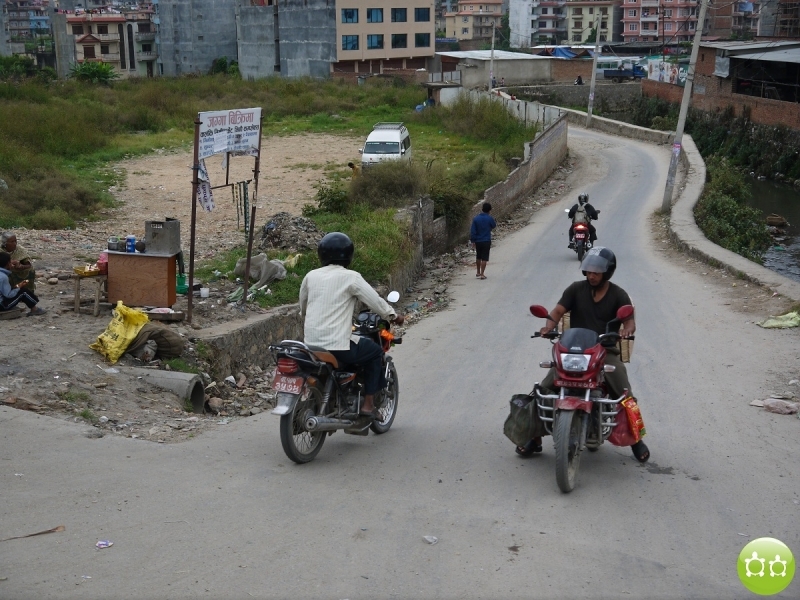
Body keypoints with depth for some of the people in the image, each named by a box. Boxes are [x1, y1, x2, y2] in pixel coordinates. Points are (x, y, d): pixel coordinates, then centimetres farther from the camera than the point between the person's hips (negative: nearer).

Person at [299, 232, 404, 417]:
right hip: (338, 345, -6)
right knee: (375, 352, 17)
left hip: (311, 345, 6)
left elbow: (302, 309, 20)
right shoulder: (351, 277, -7)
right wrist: (393, 316, 15)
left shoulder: (311, 276, 8)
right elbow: (375, 300, -3)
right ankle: (368, 404, 12)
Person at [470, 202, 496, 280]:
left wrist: (472, 241, 1)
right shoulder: (490, 218, -11)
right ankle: (482, 274, -2)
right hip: (486, 241, -3)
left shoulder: (476, 218, -4)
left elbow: (472, 231, -4)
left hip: (478, 241, 3)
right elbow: (494, 226, 10)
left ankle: (478, 273, 29)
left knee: (478, 257, 19)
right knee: (484, 258, 1)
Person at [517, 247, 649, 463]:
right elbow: (558, 310, -3)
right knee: (544, 389, -15)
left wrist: (626, 330, -31)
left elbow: (630, 321, -5)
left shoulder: (618, 295, 4)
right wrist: (549, 325, -26)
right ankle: (534, 437, -4)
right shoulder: (576, 289, 6)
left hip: (606, 351, -1)